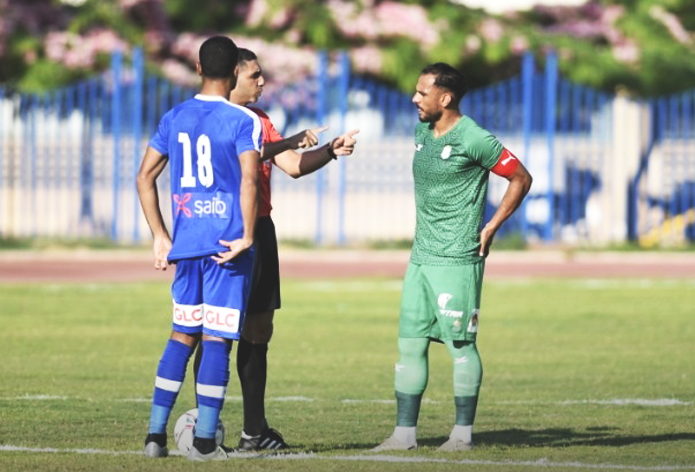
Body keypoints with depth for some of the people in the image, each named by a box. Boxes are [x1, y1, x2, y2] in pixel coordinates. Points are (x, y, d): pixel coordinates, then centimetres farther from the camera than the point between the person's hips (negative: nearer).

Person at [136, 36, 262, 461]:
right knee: (217, 339, -1)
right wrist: (247, 237, -14)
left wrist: (160, 237, 15)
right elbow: (249, 178, -20)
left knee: (182, 334, 15)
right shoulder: (243, 121, -7)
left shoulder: (174, 118, 9)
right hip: (227, 243, -5)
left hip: (185, 243, 5)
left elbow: (145, 177, 11)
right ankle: (205, 441, -2)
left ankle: (156, 434, 10)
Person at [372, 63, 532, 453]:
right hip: (421, 257, 8)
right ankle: (405, 432, 8)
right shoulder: (422, 131, 10)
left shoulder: (474, 139, -13)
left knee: (460, 344, -3)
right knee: (410, 344, 5)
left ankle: (464, 432, 5)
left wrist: (491, 228, -8)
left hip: (457, 260, -8)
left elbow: (521, 179, -7)